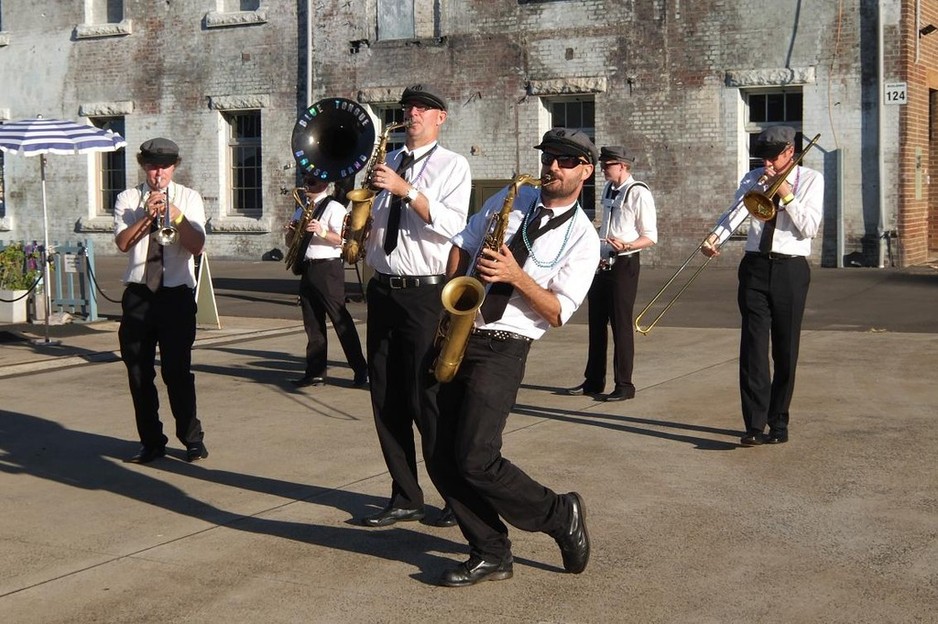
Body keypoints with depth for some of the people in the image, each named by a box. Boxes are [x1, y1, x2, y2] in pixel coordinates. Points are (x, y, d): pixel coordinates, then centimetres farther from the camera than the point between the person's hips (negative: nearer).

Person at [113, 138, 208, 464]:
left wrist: (174, 213, -18)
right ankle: (151, 442, 17)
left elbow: (197, 245, -7)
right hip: (138, 295, 2)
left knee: (178, 370, -6)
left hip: (177, 294, -2)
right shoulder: (128, 199, 7)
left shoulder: (188, 198, 5)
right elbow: (122, 242, -8)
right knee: (139, 372, 5)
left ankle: (192, 439, 8)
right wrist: (148, 214, -18)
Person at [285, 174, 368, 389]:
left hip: (328, 268, -7)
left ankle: (360, 370, -3)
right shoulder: (302, 209, 19)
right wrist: (292, 231, 0)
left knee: (340, 319, -7)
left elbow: (343, 239, -13)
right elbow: (290, 242, 21)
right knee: (312, 323, 8)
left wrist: (322, 232, -26)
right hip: (307, 269, 7)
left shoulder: (334, 208, -3)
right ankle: (315, 372, 11)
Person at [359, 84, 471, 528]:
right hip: (382, 290, 6)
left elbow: (452, 223, -15)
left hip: (425, 294, -6)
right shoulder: (387, 163, 17)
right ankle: (405, 498, 19)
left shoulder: (452, 165, -1)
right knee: (386, 400, 8)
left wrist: (406, 191, -23)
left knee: (427, 398, -6)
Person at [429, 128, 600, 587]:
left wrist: (516, 276, -20)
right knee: (444, 461, 1)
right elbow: (461, 246, 17)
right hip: (458, 339, 6)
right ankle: (490, 555, 13)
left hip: (503, 349, -6)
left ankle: (563, 517, 5)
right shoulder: (511, 199, 12)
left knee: (474, 461, -16)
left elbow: (558, 313, -8)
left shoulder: (582, 238, -2)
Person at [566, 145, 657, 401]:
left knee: (621, 324, -3)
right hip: (603, 264, 8)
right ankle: (593, 381, 23)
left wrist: (625, 246, -27)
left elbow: (650, 237, -12)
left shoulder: (639, 193, -12)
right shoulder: (608, 189, 11)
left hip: (624, 265, -8)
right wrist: (598, 254, 12)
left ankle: (624, 385, 7)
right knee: (596, 322, 12)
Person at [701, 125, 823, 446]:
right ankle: (755, 425, -8)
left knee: (785, 350, 4)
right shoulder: (755, 178, 10)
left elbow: (809, 229, -7)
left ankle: (778, 423, 15)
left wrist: (786, 195, -14)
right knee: (753, 346, -7)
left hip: (791, 269, -2)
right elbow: (736, 211, -6)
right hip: (755, 267, 2)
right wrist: (714, 237, -24)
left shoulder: (811, 180, 3)